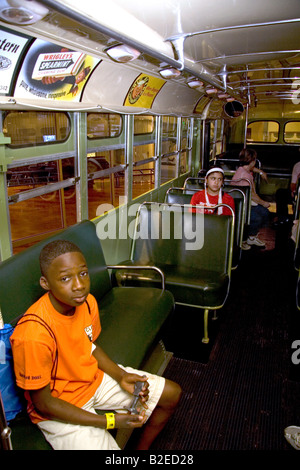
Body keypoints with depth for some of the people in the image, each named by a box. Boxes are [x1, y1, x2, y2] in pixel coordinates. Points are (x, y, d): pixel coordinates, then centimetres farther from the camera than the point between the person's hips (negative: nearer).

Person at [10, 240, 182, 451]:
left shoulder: (87, 301, -12)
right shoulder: (32, 334, -33)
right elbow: (43, 403, -21)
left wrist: (121, 376, -9)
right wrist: (109, 421, -21)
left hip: (94, 378, 7)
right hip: (58, 410, -6)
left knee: (172, 393, 8)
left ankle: (142, 448, 29)